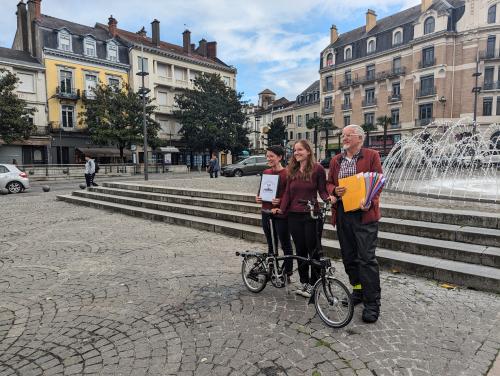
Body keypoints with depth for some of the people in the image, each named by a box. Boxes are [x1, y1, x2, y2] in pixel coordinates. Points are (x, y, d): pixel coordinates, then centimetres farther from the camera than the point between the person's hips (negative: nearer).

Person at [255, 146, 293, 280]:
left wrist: (280, 201, -26)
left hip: (280, 215, -6)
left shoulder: (287, 173, -12)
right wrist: (257, 197, 0)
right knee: (271, 244, 18)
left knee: (285, 244, 6)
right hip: (266, 213, 7)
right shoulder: (265, 173, 8)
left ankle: (287, 272, 20)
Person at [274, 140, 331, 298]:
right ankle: (303, 282, 25)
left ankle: (313, 283, 18)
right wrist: (281, 209, -2)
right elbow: (288, 193, 9)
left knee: (312, 250, 4)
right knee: (300, 249, 12)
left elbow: (322, 190, -2)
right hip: (294, 215, 5)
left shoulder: (317, 169, -3)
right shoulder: (292, 171, 10)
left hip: (311, 215, -4)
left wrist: (328, 198, -23)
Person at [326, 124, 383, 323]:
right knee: (348, 256, 14)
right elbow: (329, 183, 17)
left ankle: (372, 303, 6)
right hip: (342, 214, 6)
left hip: (364, 213, -5)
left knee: (367, 258, -5)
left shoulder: (371, 156, 0)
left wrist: (369, 202, -21)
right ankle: (358, 290, 32)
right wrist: (334, 191, -6)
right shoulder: (336, 160, 15)